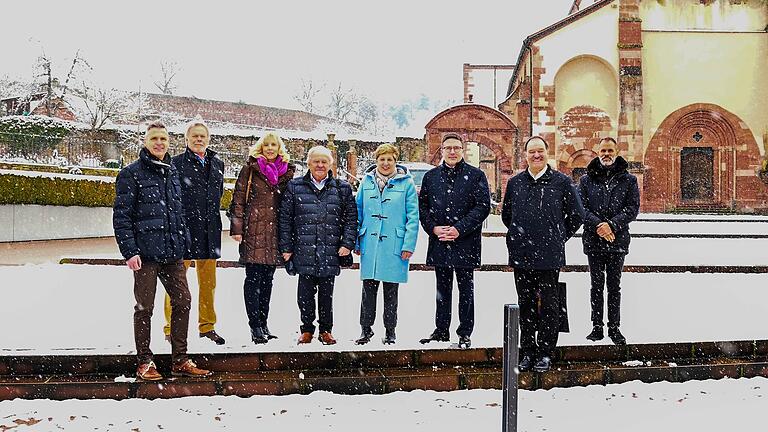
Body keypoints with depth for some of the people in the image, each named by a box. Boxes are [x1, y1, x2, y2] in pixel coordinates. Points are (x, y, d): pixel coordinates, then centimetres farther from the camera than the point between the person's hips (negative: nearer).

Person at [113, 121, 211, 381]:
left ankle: (180, 361, 16)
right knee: (144, 308, 2)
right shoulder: (132, 173, -4)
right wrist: (129, 251, -16)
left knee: (183, 302, 6)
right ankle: (144, 363, 13)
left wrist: (183, 242, 15)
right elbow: (121, 215, -9)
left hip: (172, 252, 6)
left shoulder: (172, 172, 15)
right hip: (146, 252, -6)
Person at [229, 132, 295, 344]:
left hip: (275, 231, 4)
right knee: (254, 278, -4)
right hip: (254, 231, -4)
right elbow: (238, 199, 0)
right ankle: (255, 326, 0)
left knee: (267, 279, 10)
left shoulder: (287, 171, 12)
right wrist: (237, 228, -7)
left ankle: (263, 323, 18)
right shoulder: (250, 169, 2)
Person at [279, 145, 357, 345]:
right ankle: (307, 329, 17)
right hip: (304, 251, 0)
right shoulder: (295, 186, 6)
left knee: (326, 293, 8)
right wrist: (286, 247, 1)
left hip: (330, 252, 0)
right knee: (305, 292, 2)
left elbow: (351, 218, 7)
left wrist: (347, 244, -2)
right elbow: (285, 218, 6)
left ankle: (326, 330, 21)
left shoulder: (342, 188, 7)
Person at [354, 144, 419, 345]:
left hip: (394, 246, -2)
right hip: (370, 245, 2)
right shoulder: (366, 181, 7)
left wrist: (409, 245, -9)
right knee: (368, 289, 7)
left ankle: (390, 331, 19)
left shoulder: (406, 183, -1)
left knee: (391, 291, 7)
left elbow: (413, 216, -2)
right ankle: (366, 329, 19)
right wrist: (356, 242, 7)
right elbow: (358, 212, 12)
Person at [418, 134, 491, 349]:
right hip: (439, 243, 3)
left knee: (466, 289, 4)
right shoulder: (431, 176, 10)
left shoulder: (475, 176, -1)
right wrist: (433, 228, -7)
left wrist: (460, 229, -15)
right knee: (442, 289, 12)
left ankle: (465, 333, 12)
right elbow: (423, 206, 10)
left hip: (466, 242, -3)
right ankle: (441, 330, 22)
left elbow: (483, 206, -7)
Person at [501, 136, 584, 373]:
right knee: (526, 305, 9)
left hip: (550, 256, -3)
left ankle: (546, 353, 10)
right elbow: (506, 214, 22)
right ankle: (528, 351, 18)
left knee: (549, 305, 0)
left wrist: (559, 237, 9)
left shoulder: (561, 182, 0)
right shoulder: (515, 183, 9)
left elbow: (576, 214, 8)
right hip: (521, 255, 3)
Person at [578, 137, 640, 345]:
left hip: (618, 241, 0)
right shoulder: (586, 180, 6)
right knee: (597, 286, 7)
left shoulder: (628, 180, 5)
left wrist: (611, 224, -16)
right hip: (593, 241, 1)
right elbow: (581, 207, -3)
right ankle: (597, 327, 15)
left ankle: (614, 328, 15)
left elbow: (633, 208, -3)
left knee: (614, 287, 7)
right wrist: (598, 224, -18)